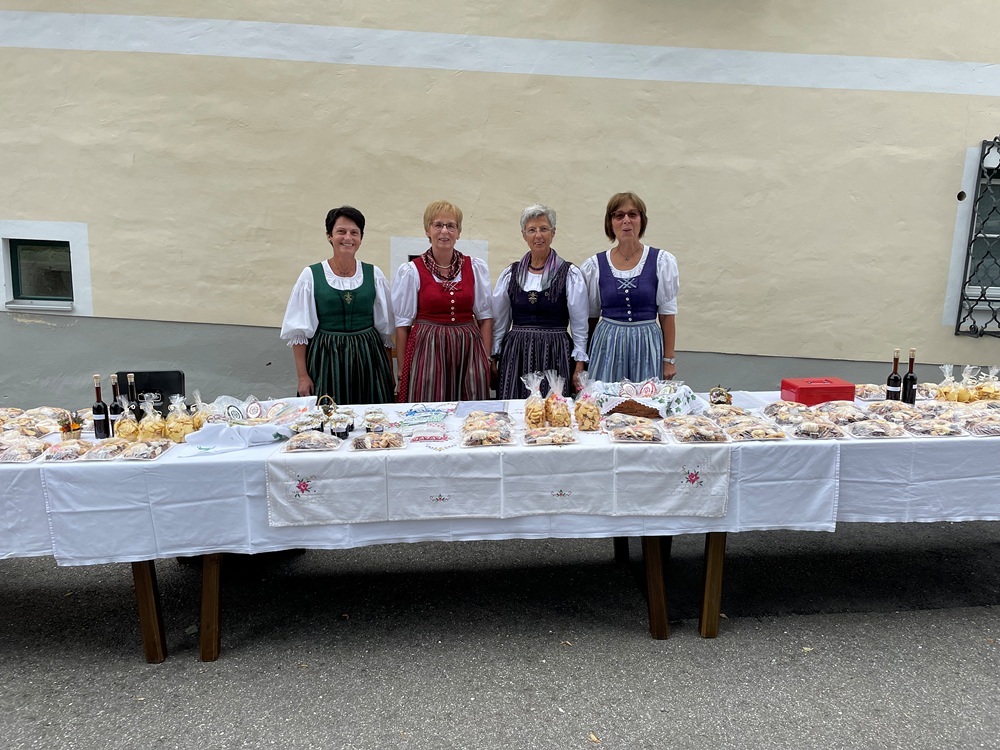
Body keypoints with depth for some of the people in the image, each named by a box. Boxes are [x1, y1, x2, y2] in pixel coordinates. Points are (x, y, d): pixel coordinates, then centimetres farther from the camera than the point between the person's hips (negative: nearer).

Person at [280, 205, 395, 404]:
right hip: (326, 360, -2)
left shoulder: (374, 274, 4)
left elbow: (386, 330, 9)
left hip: (367, 359, 2)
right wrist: (302, 376, -5)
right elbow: (299, 333, 0)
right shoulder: (311, 275, -1)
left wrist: (389, 374, 8)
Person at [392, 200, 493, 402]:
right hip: (427, 350, -2)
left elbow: (485, 316, 9)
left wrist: (486, 359, 1)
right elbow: (403, 324, 1)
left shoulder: (477, 268, 7)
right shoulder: (410, 271, 0)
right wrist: (402, 372, 1)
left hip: (468, 350, 2)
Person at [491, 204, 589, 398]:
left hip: (555, 356, -2)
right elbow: (499, 322, 13)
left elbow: (580, 325, 1)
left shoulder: (570, 274, 0)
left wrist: (579, 367, -2)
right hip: (515, 355, 2)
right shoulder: (510, 273, 8)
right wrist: (493, 359, 11)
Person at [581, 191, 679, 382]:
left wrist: (669, 359, 0)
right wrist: (584, 360, 10)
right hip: (607, 345, 1)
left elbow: (667, 313, 2)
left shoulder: (662, 261, 1)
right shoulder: (594, 265, 3)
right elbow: (591, 316, 9)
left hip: (647, 345, 0)